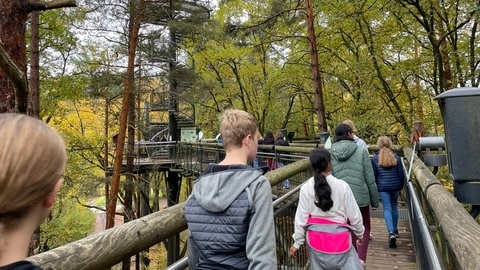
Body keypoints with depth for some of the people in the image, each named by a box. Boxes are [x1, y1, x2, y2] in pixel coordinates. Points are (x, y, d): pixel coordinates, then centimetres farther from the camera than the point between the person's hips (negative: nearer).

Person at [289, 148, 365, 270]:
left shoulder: (306, 188, -8)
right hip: (338, 236, -2)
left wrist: (297, 242, 6)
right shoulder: (342, 186, -11)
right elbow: (354, 215, -3)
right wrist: (360, 233, 15)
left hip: (316, 237, 2)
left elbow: (301, 217, -5)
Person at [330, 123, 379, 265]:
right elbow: (370, 179, -4)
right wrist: (375, 201, 7)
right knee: (365, 228, 21)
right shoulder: (361, 151, -7)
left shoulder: (329, 154, -2)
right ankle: (360, 261, 9)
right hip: (361, 197, -2)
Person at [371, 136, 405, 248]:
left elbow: (374, 175, -1)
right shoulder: (396, 157, 1)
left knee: (387, 209, -1)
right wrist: (400, 186, 15)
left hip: (383, 187, -2)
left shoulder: (375, 158, -5)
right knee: (394, 207, 18)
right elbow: (401, 174, 3)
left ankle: (391, 233, -17)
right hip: (395, 186, 3)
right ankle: (395, 230, 32)